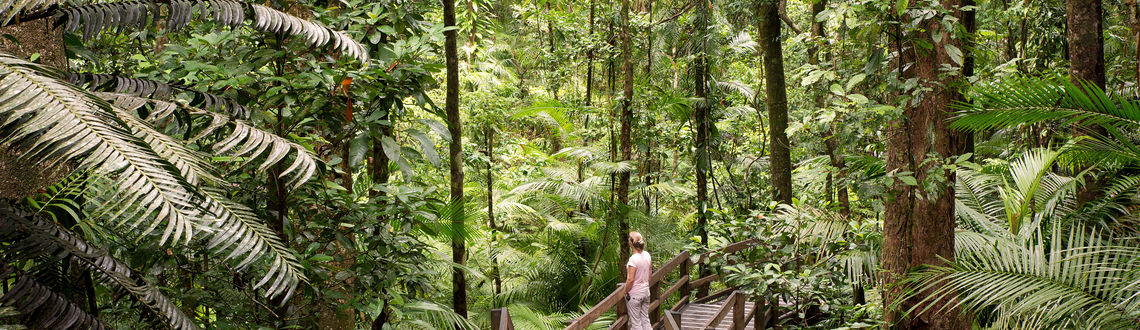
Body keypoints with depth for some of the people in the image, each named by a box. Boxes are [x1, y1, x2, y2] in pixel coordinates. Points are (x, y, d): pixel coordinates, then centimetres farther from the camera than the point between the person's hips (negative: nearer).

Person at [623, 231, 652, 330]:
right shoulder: (647, 255, -2)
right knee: (645, 319, 17)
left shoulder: (633, 259, -23)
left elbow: (630, 279, -21)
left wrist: (625, 292, -8)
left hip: (634, 294, -7)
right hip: (646, 291, 7)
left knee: (635, 322, 5)